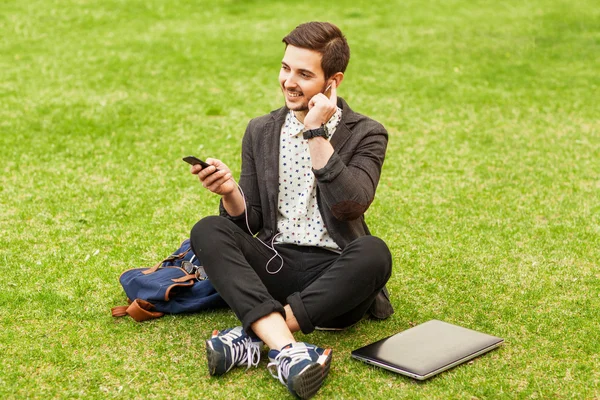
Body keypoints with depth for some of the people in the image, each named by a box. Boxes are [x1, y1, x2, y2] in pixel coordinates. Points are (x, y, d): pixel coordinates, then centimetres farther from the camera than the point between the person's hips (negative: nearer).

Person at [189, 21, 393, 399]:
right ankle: (285, 349, -44)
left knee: (374, 253, -34)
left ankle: (256, 335, -33)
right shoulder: (261, 132, 12)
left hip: (335, 273, -2)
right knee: (208, 230, -24)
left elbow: (350, 206, -16)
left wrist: (316, 134, -15)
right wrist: (230, 192, -12)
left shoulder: (366, 134, 2)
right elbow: (250, 222, 10)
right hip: (275, 264, 3)